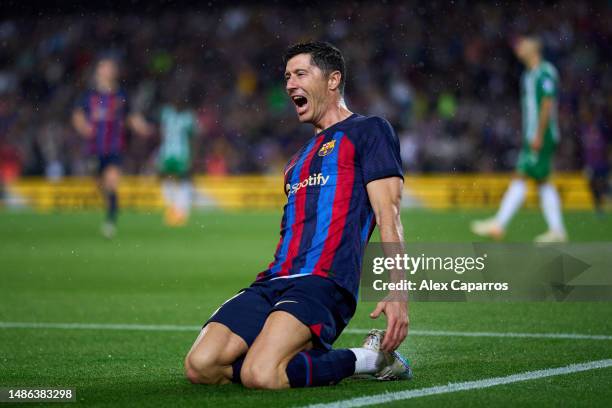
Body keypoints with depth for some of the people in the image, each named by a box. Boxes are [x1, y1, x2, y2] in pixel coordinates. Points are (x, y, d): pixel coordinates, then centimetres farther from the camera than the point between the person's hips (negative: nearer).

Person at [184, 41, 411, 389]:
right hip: (272, 282, 8)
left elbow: (388, 215, -4)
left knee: (259, 376, -31)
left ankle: (369, 358, -5)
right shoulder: (298, 160, 31)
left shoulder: (369, 131, 7)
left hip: (324, 283, -7)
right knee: (200, 367, -16)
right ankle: (315, 357, 2)